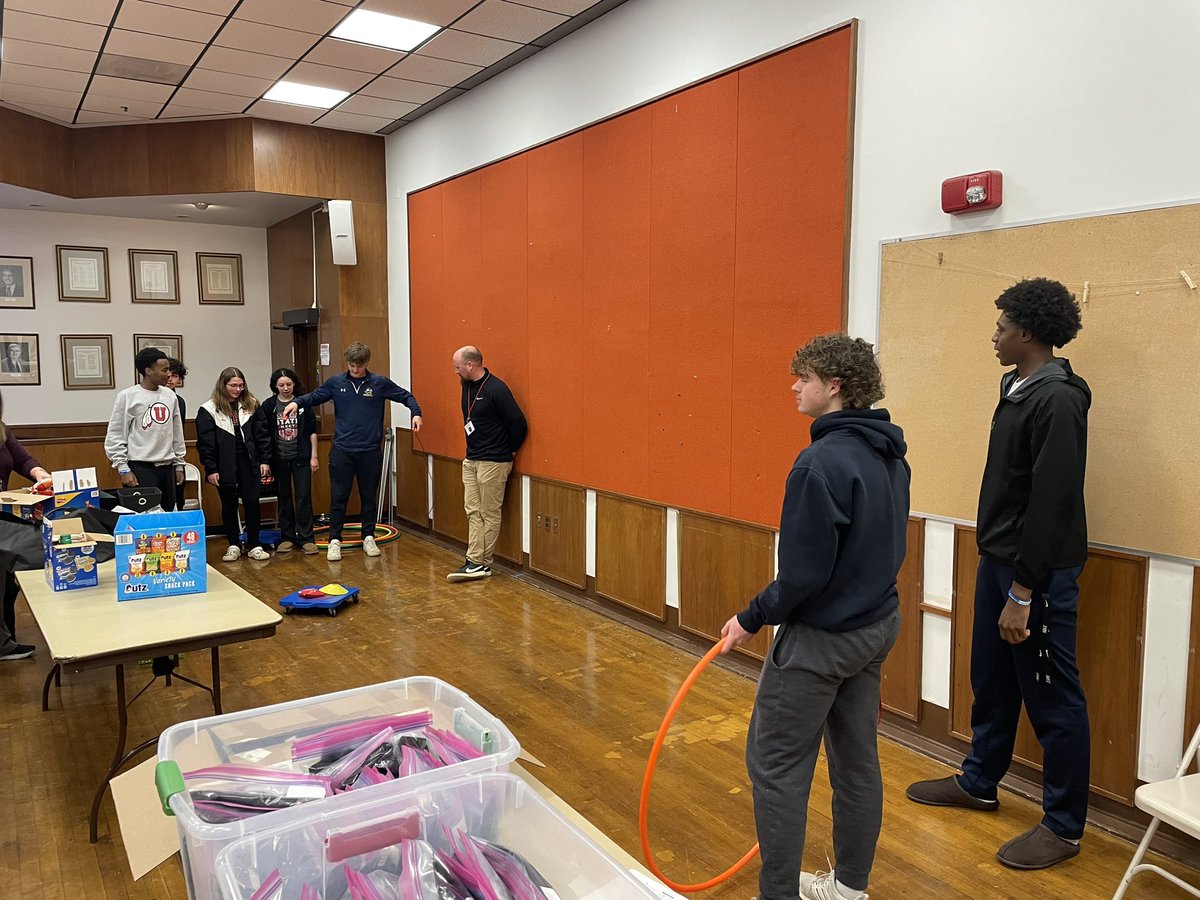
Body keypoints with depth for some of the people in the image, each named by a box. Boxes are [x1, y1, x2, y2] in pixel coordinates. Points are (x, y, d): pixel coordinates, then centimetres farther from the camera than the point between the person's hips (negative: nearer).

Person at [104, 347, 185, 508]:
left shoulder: (170, 396, 9)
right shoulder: (127, 396, -6)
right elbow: (115, 437, -5)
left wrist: (179, 464, 14)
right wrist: (123, 469, -10)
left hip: (167, 467, 5)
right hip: (141, 469, -5)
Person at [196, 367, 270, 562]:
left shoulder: (250, 406, 6)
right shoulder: (208, 410, -5)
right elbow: (205, 443, -6)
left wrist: (263, 460, 4)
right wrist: (210, 469, -10)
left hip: (248, 464, 2)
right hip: (224, 466, -2)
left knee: (252, 504, 0)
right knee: (229, 506, 9)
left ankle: (254, 546, 10)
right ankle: (233, 546, 20)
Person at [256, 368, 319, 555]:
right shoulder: (268, 406, -1)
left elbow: (312, 431, 2)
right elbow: (262, 435, 0)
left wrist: (314, 456, -1)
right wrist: (264, 461, -4)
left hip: (301, 458, -1)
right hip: (279, 460, 1)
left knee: (304, 497, -1)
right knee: (284, 498, 10)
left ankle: (306, 538, 5)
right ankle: (287, 537, 19)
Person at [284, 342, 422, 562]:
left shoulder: (380, 383, -1)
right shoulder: (335, 382, 2)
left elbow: (406, 396, 5)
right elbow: (315, 397, 14)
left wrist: (416, 413, -12)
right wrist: (297, 402, -5)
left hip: (370, 451, 0)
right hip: (342, 450, 0)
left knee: (368, 496, 10)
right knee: (338, 497, 2)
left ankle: (368, 537, 23)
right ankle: (334, 540, 12)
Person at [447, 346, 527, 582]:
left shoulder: (496, 389, -18)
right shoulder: (467, 386, 8)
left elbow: (519, 423, -17)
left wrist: (509, 450, -4)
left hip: (493, 462, -8)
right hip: (471, 460, 9)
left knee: (489, 514, 1)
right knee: (473, 511, 7)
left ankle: (484, 564, 8)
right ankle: (474, 562, 9)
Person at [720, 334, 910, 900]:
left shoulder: (823, 462, -24)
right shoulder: (889, 454, 4)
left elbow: (804, 572, -23)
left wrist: (753, 618, -11)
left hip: (820, 637, -9)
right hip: (877, 625, 9)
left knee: (776, 765, 5)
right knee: (857, 759, 18)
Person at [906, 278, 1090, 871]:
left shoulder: (1057, 400, -19)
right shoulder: (1018, 389, 9)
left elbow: (1052, 504, -22)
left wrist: (1023, 593, -22)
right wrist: (998, 565, 14)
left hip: (1039, 572, -9)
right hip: (997, 559, 9)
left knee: (1051, 696, 4)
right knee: (991, 681, 20)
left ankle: (1064, 825, 20)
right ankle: (978, 783, 37)